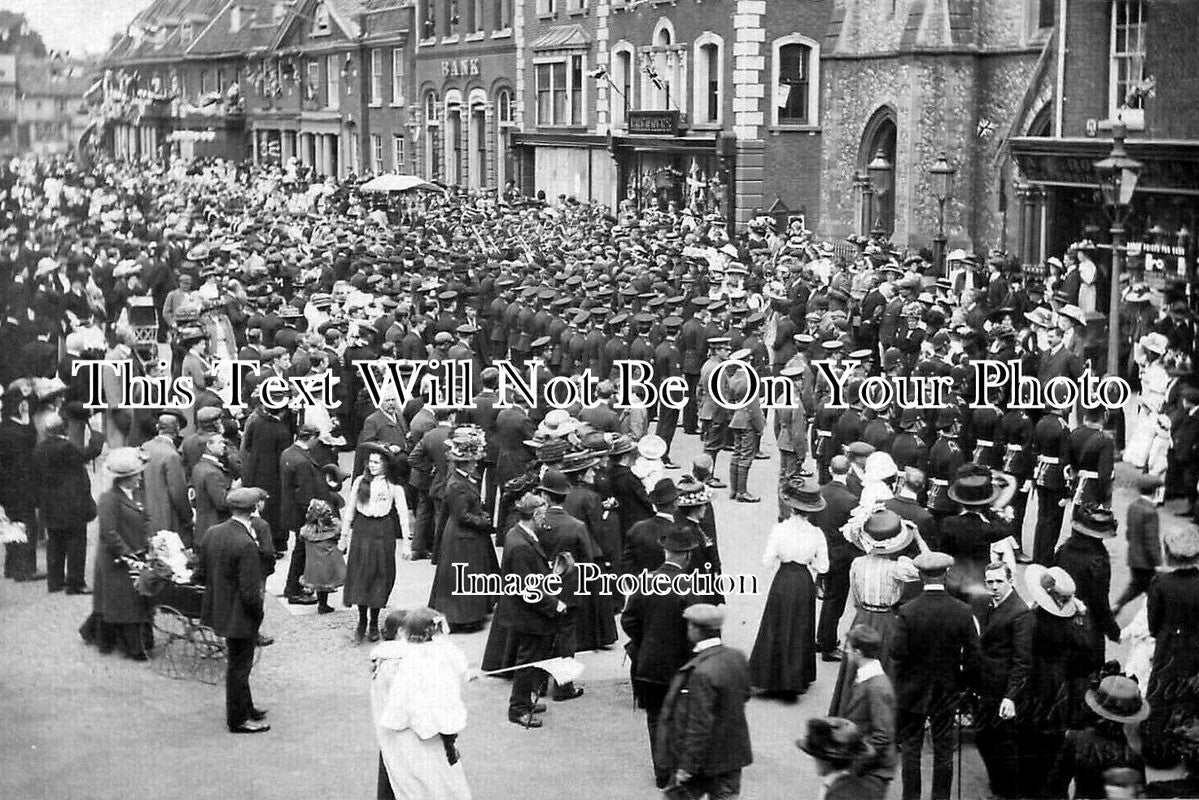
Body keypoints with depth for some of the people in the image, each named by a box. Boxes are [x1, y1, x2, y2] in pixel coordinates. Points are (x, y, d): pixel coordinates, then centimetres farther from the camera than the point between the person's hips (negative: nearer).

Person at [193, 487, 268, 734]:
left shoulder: (211, 533, -4)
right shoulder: (246, 545, -28)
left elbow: (199, 576, 4)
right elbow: (250, 593, -26)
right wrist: (259, 613, -9)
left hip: (218, 609, 8)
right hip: (240, 616, -8)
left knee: (238, 663, 24)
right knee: (239, 665, 9)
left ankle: (245, 707, 41)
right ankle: (238, 720, 23)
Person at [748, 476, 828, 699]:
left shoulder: (779, 530, -14)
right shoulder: (816, 534, -11)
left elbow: (767, 561, -11)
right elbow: (823, 567, -6)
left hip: (783, 582, -1)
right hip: (805, 583, 1)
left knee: (776, 629, 13)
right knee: (800, 631, 15)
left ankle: (772, 680, 17)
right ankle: (794, 682, 20)